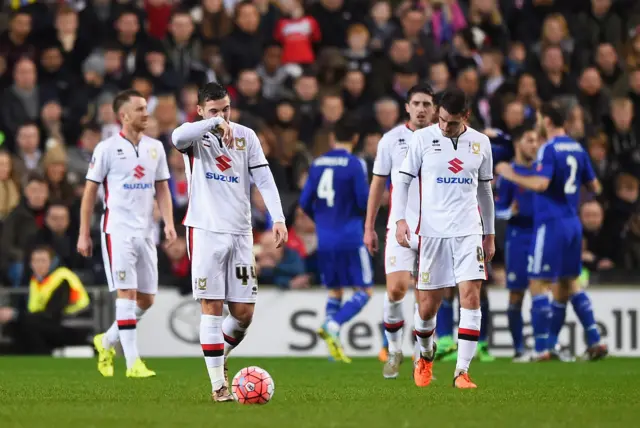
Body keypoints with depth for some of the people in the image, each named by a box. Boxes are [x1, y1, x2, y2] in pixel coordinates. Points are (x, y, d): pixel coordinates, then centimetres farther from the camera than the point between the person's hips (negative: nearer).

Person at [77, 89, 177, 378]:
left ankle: (107, 341, 28)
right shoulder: (107, 148, -4)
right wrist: (84, 234, -3)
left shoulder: (155, 148, 11)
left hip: (145, 232, 6)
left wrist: (169, 223, -1)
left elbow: (162, 189, 15)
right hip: (118, 231, -6)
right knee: (127, 293, -12)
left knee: (147, 299, 7)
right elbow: (89, 192, 0)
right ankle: (133, 363, -13)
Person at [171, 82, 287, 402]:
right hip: (205, 231, -3)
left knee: (243, 312, 1)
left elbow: (264, 179, 3)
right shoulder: (195, 135, 1)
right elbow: (178, 138, -25)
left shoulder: (246, 136, 10)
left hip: (240, 232, 3)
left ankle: (220, 356, 30)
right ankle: (218, 384, -4)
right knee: (212, 308, -7)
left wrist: (278, 218, -10)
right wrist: (215, 123, -34)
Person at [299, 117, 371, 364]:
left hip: (325, 239, 5)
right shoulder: (354, 164, -9)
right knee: (364, 291, 2)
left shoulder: (317, 164, 6)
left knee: (334, 291, 17)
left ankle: (333, 342, 7)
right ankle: (333, 326, -20)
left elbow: (305, 202, 6)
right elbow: (364, 201, -13)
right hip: (350, 238, -5)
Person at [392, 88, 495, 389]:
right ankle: (425, 357, 32)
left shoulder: (480, 143, 8)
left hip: (469, 232, 1)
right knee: (427, 306, 3)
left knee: (471, 297, -13)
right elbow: (402, 180, 2)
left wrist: (490, 234, 19)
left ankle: (462, 371, -10)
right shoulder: (422, 139, -1)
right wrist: (400, 219, -12)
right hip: (431, 232, -1)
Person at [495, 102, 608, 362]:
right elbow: (594, 187, 15)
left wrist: (511, 175, -14)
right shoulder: (577, 149, 11)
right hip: (572, 223, 8)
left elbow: (541, 183, -25)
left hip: (551, 223, -8)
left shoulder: (549, 150, -13)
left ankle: (542, 348, -7)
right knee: (569, 284, 17)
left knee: (537, 285, -3)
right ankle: (594, 342, 11)